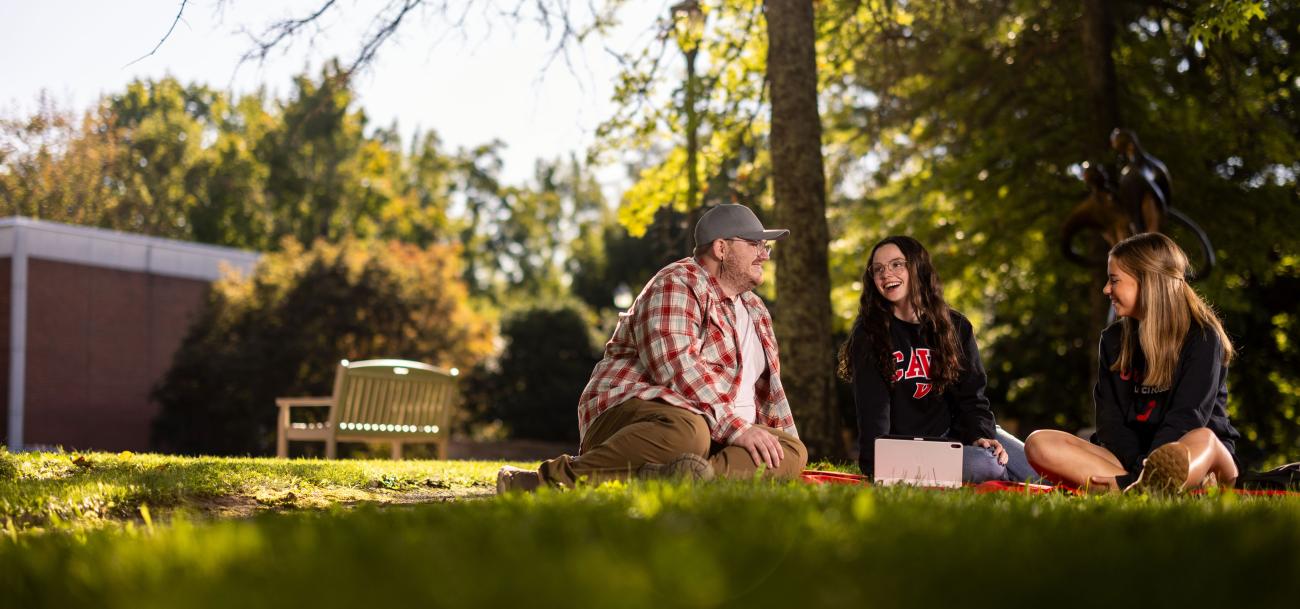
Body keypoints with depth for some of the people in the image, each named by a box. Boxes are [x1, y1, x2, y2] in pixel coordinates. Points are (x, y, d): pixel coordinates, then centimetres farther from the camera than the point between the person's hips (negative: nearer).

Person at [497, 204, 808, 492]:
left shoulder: (754, 309, 23)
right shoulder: (677, 285, -6)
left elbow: (768, 386, 31)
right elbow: (677, 369, -21)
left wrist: (786, 458, 20)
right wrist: (736, 428, -25)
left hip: (717, 436, 8)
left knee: (793, 451, -17)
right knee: (687, 434, -43)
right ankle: (547, 480, -31)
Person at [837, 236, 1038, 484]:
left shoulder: (955, 326, 6)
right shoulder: (869, 334, -5)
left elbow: (971, 394, 6)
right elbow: (872, 409, -12)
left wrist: (982, 434, -14)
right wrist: (877, 468, -23)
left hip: (956, 433, 4)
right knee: (985, 466, -28)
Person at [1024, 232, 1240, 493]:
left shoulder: (1201, 337, -6)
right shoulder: (1114, 339, 12)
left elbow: (1187, 417, -16)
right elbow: (1109, 416, 4)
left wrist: (1131, 482, -28)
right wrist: (1138, 468, -18)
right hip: (1129, 456, 5)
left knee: (1202, 440, -40)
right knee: (1039, 443, -21)